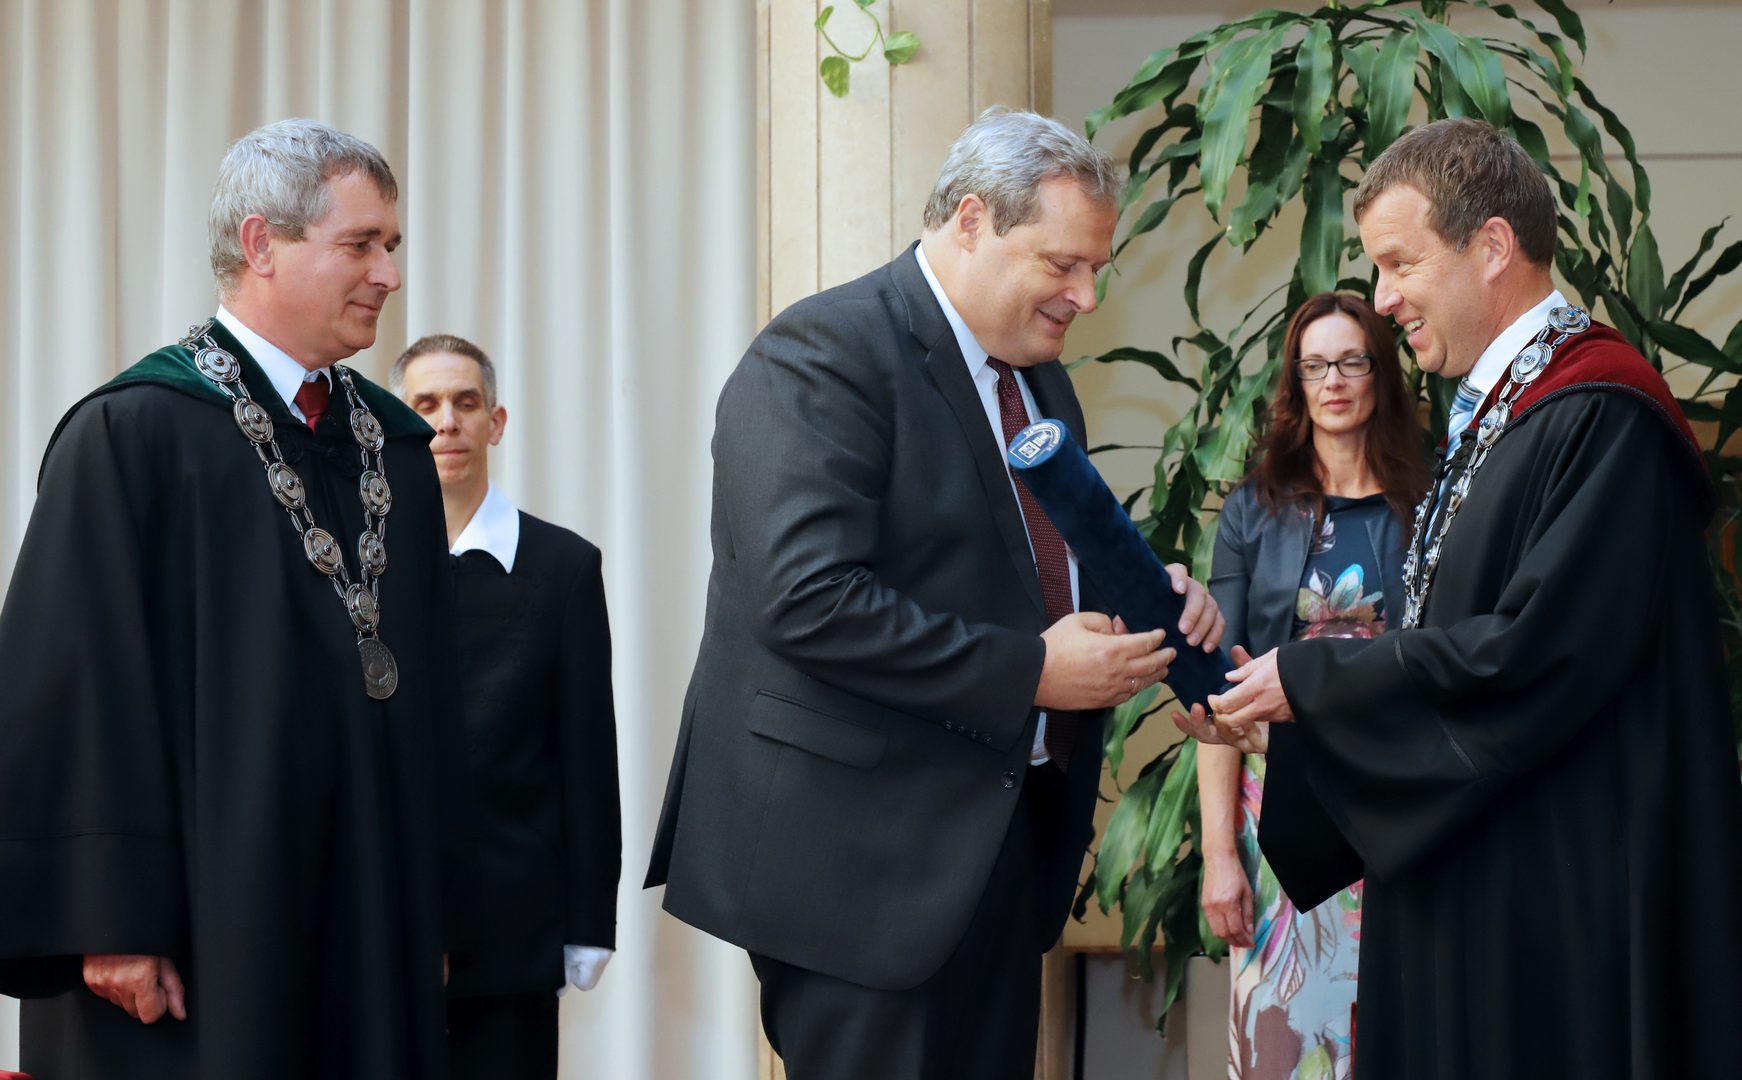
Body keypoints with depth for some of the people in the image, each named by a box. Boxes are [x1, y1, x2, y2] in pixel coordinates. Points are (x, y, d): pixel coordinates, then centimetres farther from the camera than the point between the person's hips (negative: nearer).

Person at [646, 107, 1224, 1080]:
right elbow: (807, 601, -24)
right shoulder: (822, 355, -13)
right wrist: (1030, 670, -22)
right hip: (864, 851, -9)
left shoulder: (1040, 378, 15)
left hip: (1005, 844, 9)